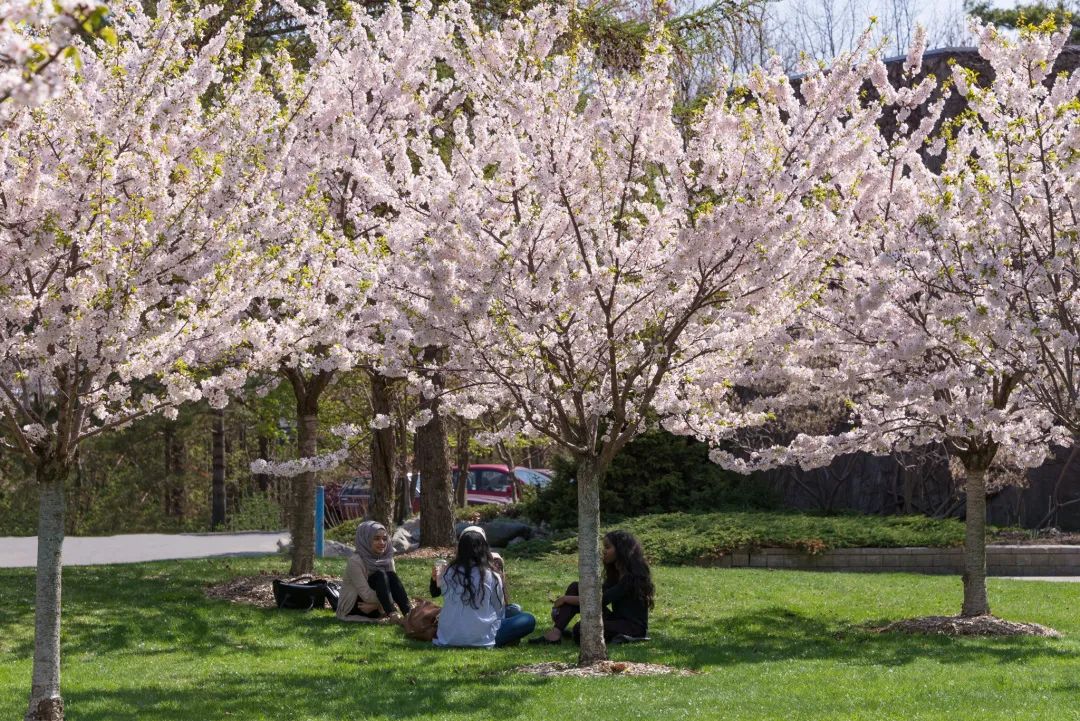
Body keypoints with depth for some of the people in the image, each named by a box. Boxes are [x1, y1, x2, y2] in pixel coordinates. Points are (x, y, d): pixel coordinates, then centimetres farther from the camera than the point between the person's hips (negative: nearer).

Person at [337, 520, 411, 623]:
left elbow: (393, 585, -6)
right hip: (352, 609, -6)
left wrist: (375, 605, -21)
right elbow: (366, 594, -24)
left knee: (391, 576, -18)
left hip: (373, 610, 6)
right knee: (380, 575, -24)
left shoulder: (387, 559, 0)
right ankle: (393, 614, -40)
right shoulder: (355, 561, -19)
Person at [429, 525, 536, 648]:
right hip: (482, 638, -5)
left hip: (448, 638, 6)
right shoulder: (491, 575, -8)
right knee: (529, 620, 5)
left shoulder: (448, 572, -1)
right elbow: (499, 609, 3)